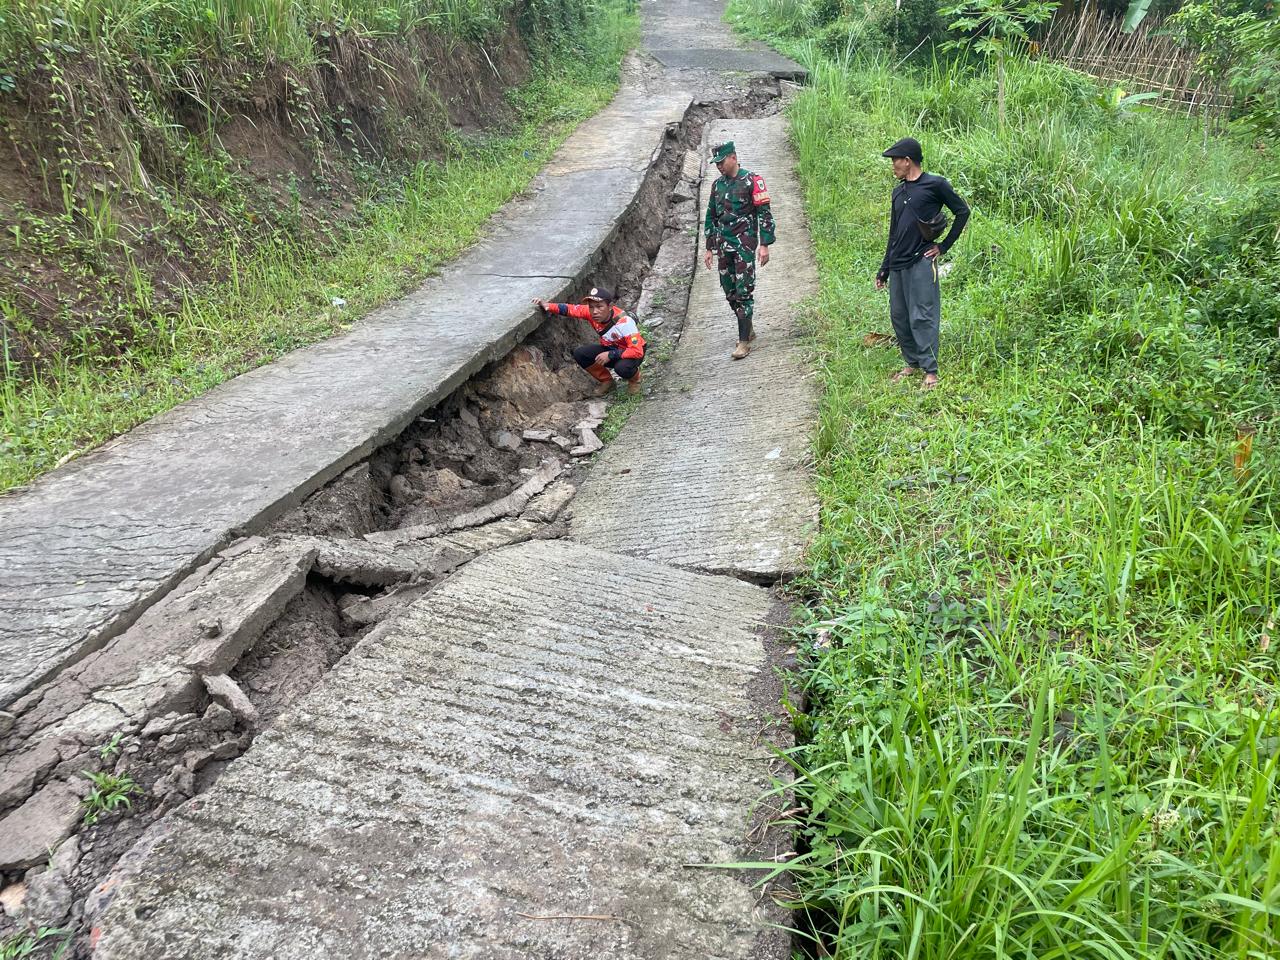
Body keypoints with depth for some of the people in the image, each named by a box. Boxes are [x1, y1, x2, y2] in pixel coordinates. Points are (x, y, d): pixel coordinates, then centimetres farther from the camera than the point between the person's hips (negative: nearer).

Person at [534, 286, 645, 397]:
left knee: (622, 368, -39)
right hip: (610, 348, 6)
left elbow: (637, 351, -36)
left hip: (632, 352, -6)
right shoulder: (591, 312, -20)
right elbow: (572, 309, -10)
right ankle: (606, 381, 7)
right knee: (579, 353, -15)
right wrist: (549, 306, -26)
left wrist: (610, 355, -36)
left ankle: (635, 379, 0)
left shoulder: (624, 323, -35)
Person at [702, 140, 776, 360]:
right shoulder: (717, 185, 13)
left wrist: (764, 245, -12)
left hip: (745, 244, -6)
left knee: (744, 291, -10)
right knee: (730, 292, 9)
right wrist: (709, 248, 17)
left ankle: (744, 341, -8)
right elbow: (711, 217, 20)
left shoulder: (752, 181, -5)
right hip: (724, 245, 6)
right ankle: (748, 329, 25)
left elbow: (765, 213, -7)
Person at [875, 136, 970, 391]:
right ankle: (912, 363, 22)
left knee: (922, 317, -8)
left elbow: (962, 212, 1)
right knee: (899, 316, 9)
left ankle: (930, 371, -2)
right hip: (898, 265, 7)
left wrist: (944, 246, -3)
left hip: (921, 262, -7)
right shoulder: (898, 192, 16)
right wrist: (884, 270, 20)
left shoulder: (935, 184, -3)